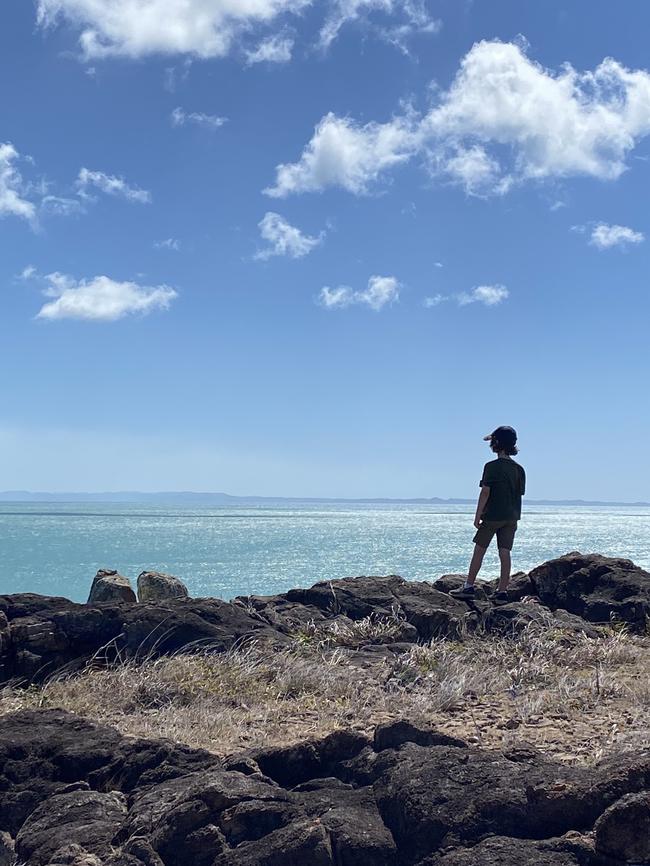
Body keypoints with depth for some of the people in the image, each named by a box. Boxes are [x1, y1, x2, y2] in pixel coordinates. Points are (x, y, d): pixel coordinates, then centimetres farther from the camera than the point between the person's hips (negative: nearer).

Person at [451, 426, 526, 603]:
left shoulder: (492, 467, -12)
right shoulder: (519, 469, 7)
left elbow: (485, 492, -13)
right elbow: (520, 494, 11)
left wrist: (478, 516, -8)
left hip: (492, 515, -5)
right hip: (511, 517, 5)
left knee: (479, 550, 5)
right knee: (505, 553, 4)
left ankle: (469, 586, 9)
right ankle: (502, 591, 4)